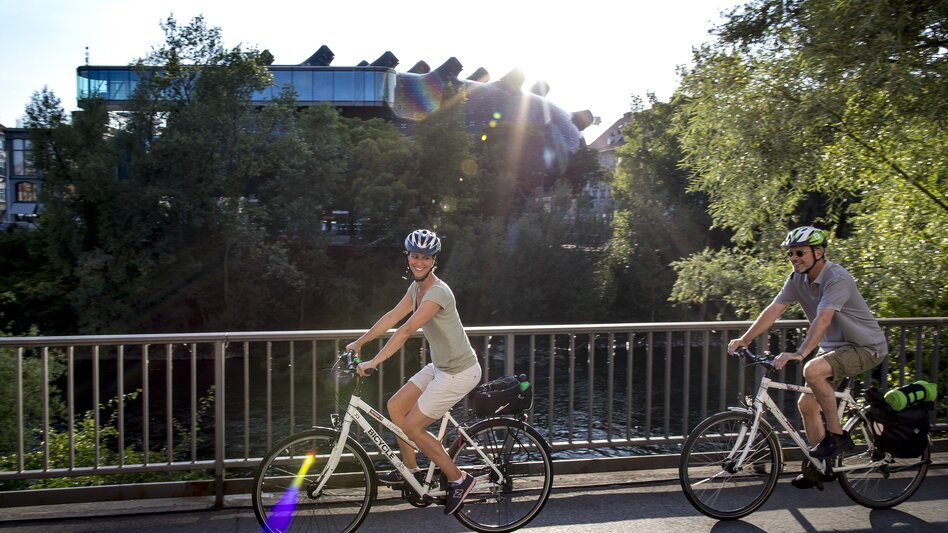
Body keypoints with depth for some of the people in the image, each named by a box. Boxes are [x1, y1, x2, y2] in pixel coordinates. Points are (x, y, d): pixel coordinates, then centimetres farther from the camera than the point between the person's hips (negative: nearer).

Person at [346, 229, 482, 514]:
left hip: (459, 372, -9)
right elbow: (392, 317, 10)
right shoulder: (417, 287, 5)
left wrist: (374, 362, -32)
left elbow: (406, 330, -31)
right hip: (440, 366, 9)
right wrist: (359, 343, 10)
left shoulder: (438, 291, -25)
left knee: (412, 426, -4)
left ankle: (459, 480, 10)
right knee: (395, 405, 8)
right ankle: (410, 470, 26)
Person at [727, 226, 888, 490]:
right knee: (807, 404, 3)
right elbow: (773, 310, -8)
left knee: (813, 370, -33)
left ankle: (836, 435, -14)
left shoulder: (837, 278, -26)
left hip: (865, 346, -8)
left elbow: (822, 320, -38)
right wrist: (744, 339, -19)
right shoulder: (798, 279, -3)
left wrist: (799, 353, -50)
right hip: (833, 346, 8)